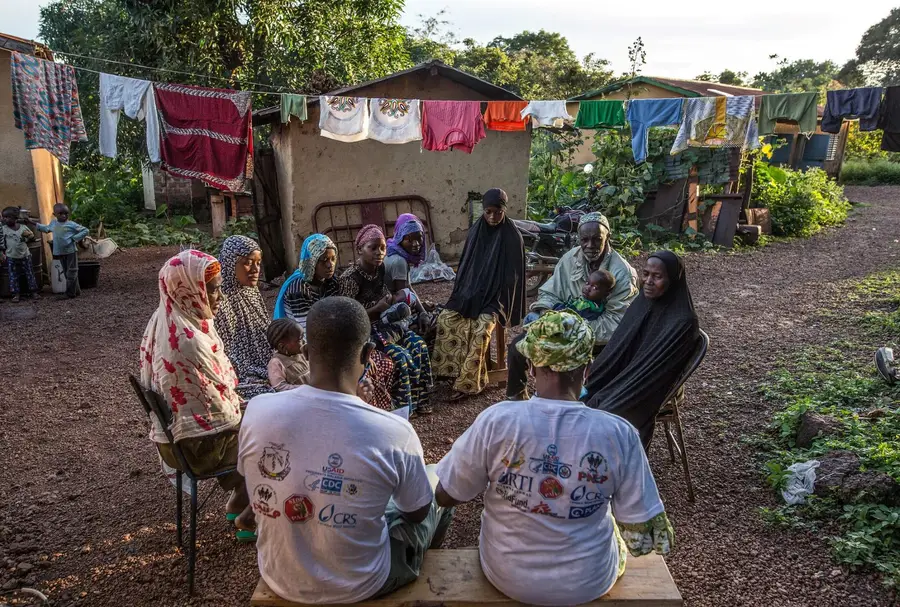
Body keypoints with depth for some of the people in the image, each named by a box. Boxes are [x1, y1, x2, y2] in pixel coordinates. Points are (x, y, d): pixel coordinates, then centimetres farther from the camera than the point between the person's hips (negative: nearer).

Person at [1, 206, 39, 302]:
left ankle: (33, 291, 16)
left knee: (30, 274, 6)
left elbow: (32, 237, 5)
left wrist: (29, 235, -17)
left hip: (25, 255, 0)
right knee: (13, 276, 3)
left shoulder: (23, 227, -4)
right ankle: (15, 294, 9)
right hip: (11, 257, 0)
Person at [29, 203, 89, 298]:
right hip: (60, 253, 7)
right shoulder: (53, 223, 9)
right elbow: (46, 229, 31)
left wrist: (75, 238, -13)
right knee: (67, 273, 12)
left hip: (70, 251, -7)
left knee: (71, 273, -3)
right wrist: (34, 224, 29)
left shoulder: (71, 225, -10)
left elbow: (86, 231, -10)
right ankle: (76, 291, 21)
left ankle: (70, 294, 3)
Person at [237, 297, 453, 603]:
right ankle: (425, 560, 48)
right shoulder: (393, 430, -27)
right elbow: (417, 513, -8)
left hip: (280, 580, 3)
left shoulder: (257, 411, -19)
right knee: (436, 480, 20)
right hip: (358, 585, -3)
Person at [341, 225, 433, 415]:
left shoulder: (380, 268, 2)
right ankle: (404, 405, -5)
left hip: (383, 323, 7)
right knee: (401, 355, -24)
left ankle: (419, 398, 2)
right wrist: (378, 308, -23)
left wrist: (393, 300, -5)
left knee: (419, 345, -11)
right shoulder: (351, 277, -20)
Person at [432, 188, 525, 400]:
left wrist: (501, 305, -15)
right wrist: (461, 295, 6)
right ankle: (448, 369, -10)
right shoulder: (475, 231, 5)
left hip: (496, 296, -5)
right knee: (445, 318, -18)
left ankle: (467, 383, -20)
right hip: (471, 291, 5)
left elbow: (513, 276, -9)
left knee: (481, 329, -28)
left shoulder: (512, 238, -9)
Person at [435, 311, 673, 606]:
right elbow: (645, 537, -14)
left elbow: (445, 496, -11)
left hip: (507, 576, 0)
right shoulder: (617, 433, -22)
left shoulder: (496, 421, -24)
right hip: (590, 582, 0)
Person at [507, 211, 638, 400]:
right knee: (518, 346, -9)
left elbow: (616, 321, -21)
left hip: (598, 340, -5)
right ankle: (516, 395, 16)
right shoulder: (570, 258, -3)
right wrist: (544, 313, -21)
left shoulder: (622, 273, -18)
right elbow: (550, 293, 2)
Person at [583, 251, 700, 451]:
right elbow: (616, 350, 5)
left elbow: (652, 369, -21)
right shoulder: (643, 302, 2)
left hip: (647, 395, -7)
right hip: (622, 379, 7)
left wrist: (604, 397, -20)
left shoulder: (682, 322, -20)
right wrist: (589, 387, -5)